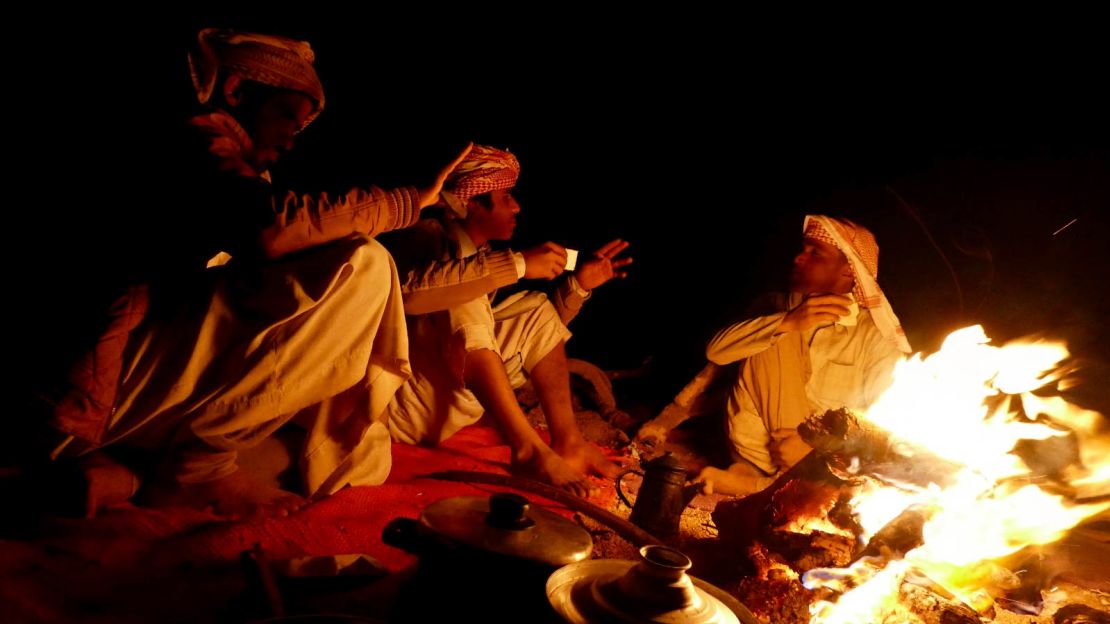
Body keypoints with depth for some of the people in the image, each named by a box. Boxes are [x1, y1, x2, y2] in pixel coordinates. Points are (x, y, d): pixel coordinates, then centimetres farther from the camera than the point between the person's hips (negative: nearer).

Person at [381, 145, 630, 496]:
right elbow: (409, 289, -34)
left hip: (451, 406, 8)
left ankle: (567, 442, -5)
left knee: (536, 309, 5)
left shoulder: (485, 258, 12)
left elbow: (535, 335, 19)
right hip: (404, 405, -8)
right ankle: (528, 449, -25)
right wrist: (517, 264, -30)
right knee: (463, 301, -28)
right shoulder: (429, 236, -10)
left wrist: (579, 284, 5)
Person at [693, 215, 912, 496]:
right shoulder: (777, 306, 4)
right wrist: (786, 322, -26)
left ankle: (756, 480, -16)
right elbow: (716, 350, -12)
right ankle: (752, 469, -19)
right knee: (776, 337, -17)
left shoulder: (876, 336, -2)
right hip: (759, 439, 1)